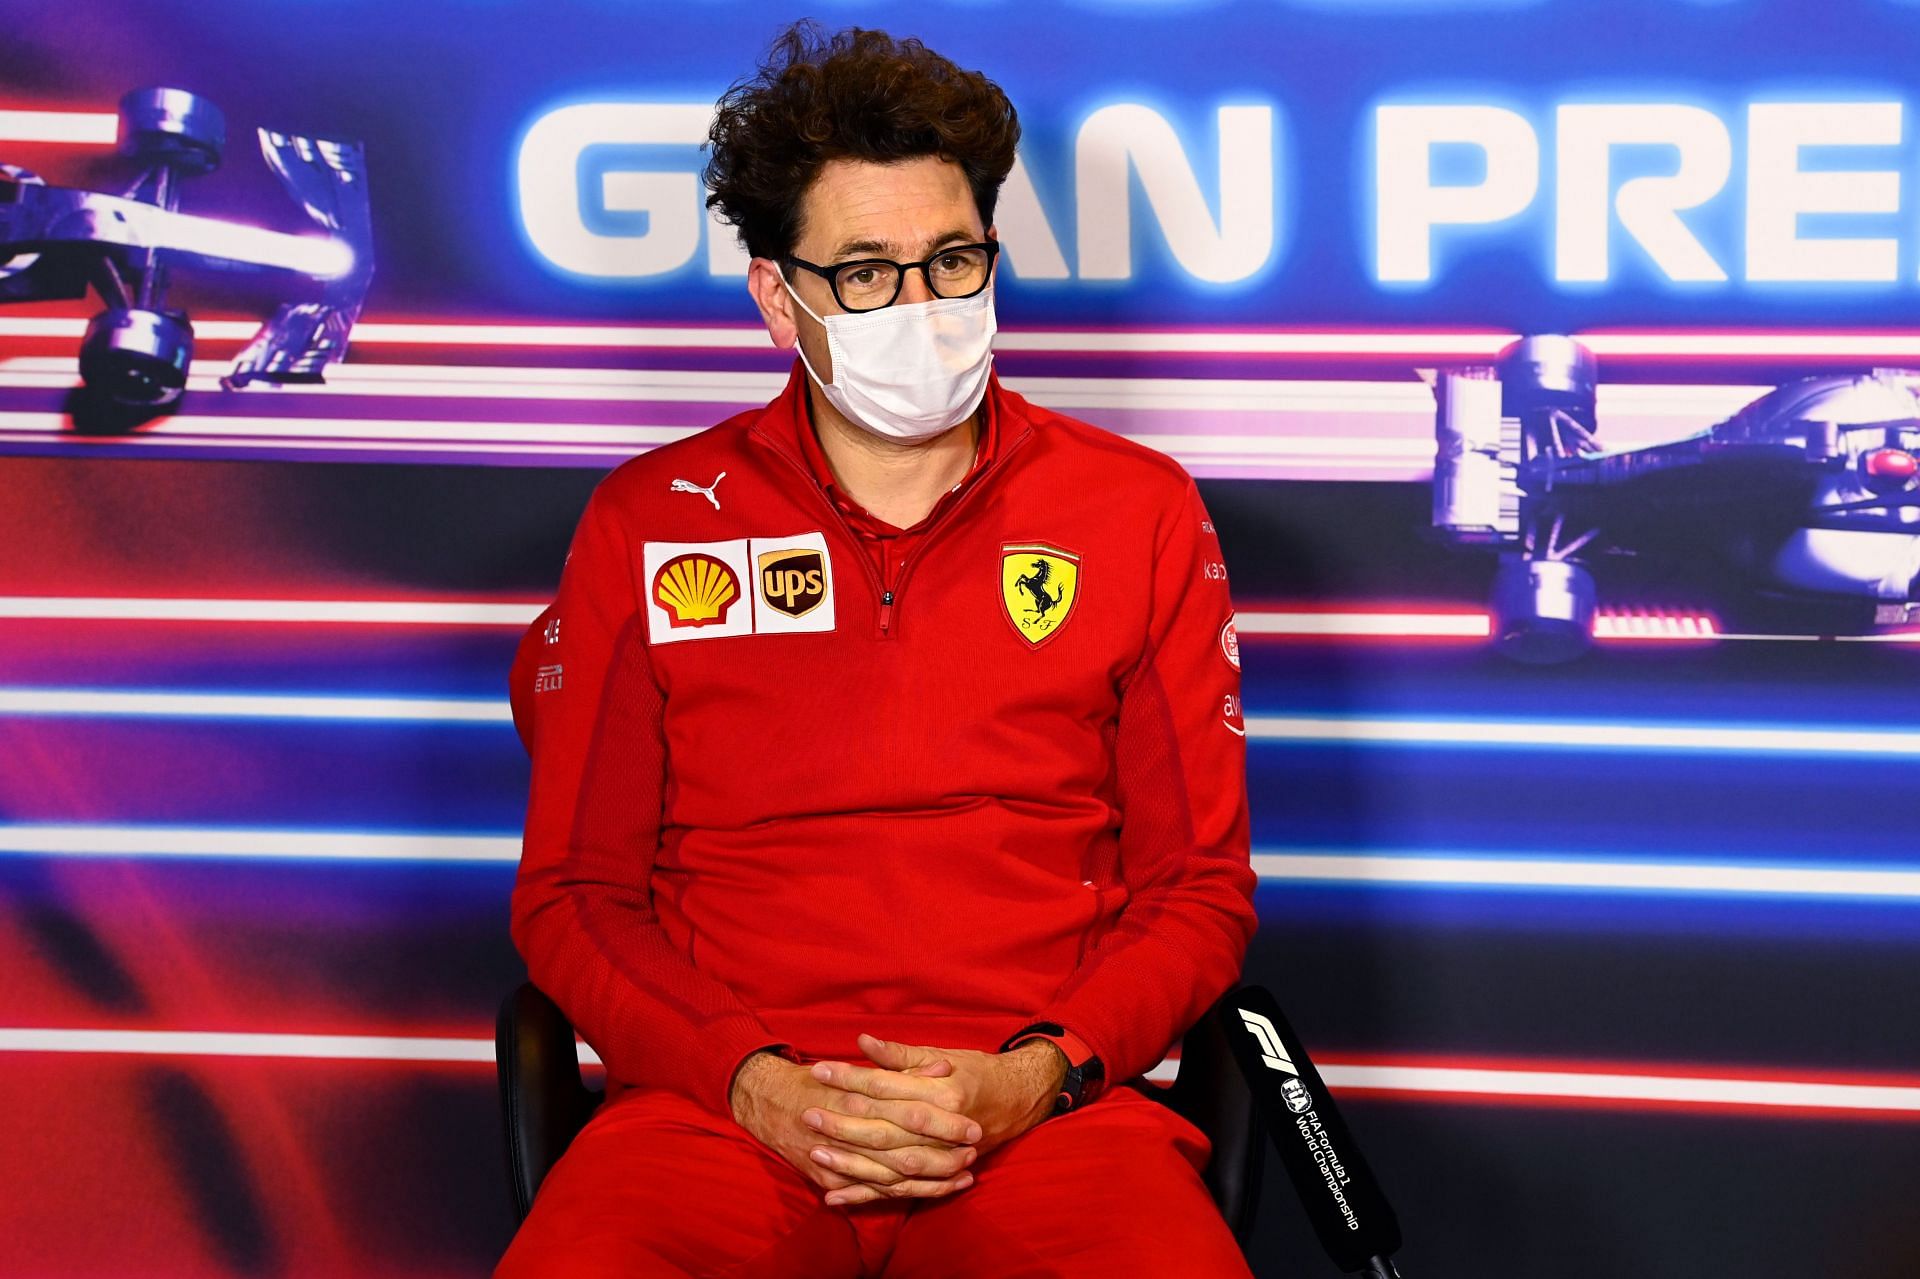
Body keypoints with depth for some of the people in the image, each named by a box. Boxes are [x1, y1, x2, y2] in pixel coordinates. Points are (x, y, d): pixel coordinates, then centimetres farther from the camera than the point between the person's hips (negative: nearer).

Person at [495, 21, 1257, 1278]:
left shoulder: (1140, 515, 11)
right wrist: (749, 1080, -7)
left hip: (1046, 1113, 0)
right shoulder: (647, 525, 11)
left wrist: (1035, 1077, -7)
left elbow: (1199, 886, 11)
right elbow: (573, 892, 11)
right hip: (718, 1113, 1)